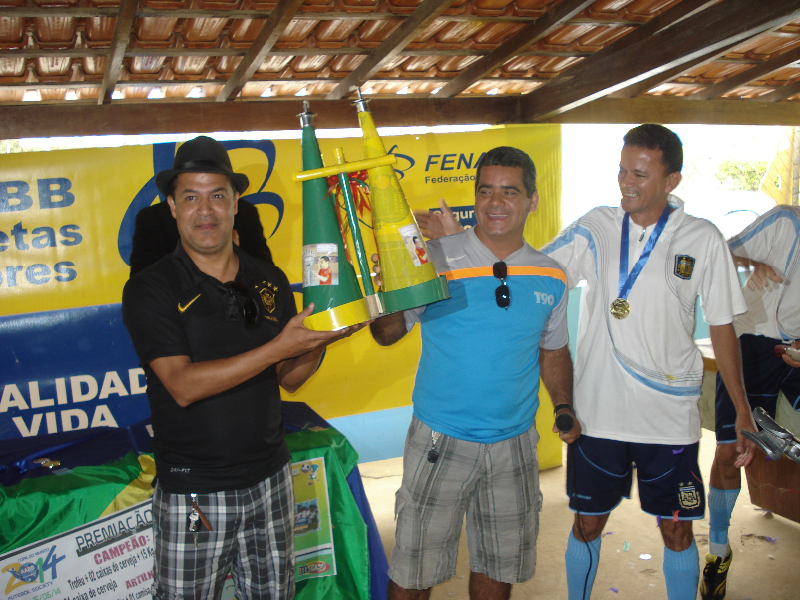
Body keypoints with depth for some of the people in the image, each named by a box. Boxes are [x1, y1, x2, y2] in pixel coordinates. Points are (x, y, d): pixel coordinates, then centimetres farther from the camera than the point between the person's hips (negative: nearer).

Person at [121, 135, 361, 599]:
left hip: (269, 479, 4)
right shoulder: (150, 290, -10)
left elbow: (288, 379, 7)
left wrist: (317, 343, -13)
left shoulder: (271, 282, 3)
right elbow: (183, 386, -21)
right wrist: (277, 347, -25)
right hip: (193, 491, -4)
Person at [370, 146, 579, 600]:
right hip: (441, 442, -3)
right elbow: (388, 334, -9)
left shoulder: (551, 279, 2)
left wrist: (563, 407, 1)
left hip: (515, 444, 3)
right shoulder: (436, 260, -9)